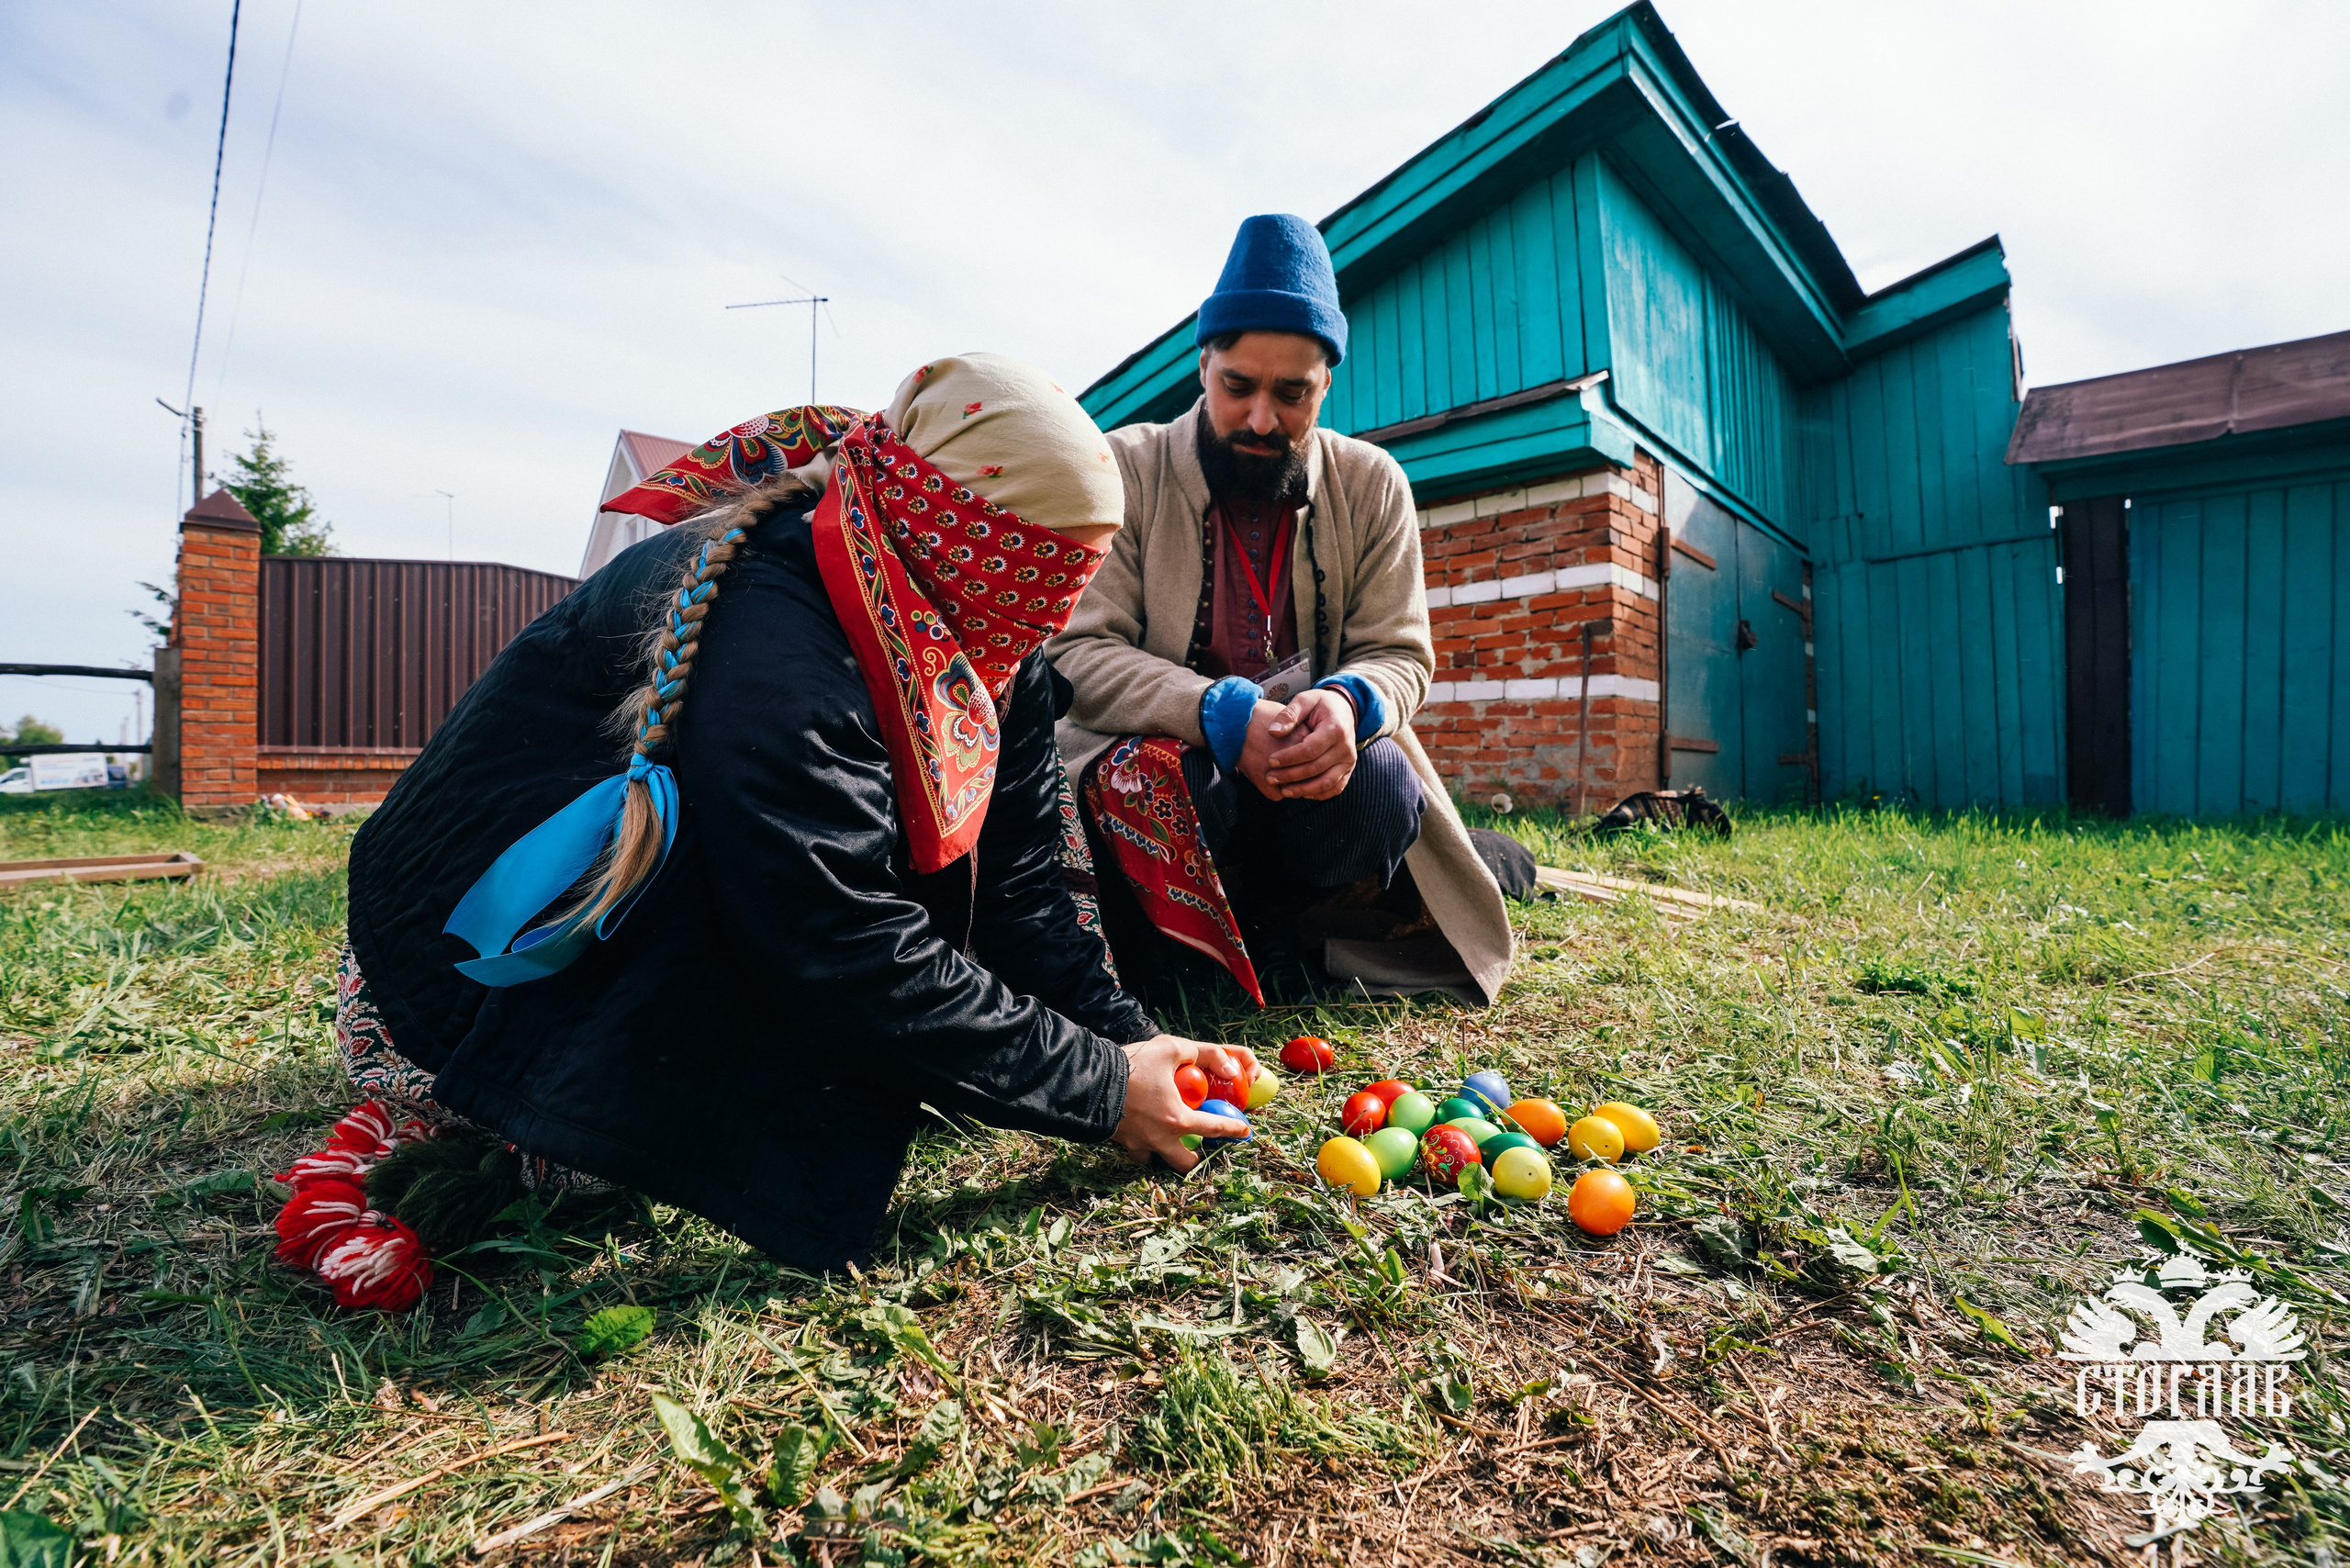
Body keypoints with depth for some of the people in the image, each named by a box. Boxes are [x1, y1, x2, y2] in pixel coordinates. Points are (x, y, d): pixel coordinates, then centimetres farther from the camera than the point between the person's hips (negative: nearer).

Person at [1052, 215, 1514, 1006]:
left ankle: (1256, 920, 1)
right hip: (1156, 751, -2)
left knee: (1381, 789, -29)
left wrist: (1351, 702, -24)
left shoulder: (1372, 486, 4)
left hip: (1311, 762, 3)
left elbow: (1400, 653, 2)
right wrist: (1221, 716, -30)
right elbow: (1077, 651, -13)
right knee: (1157, 784, -35)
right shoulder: (1125, 469, -5)